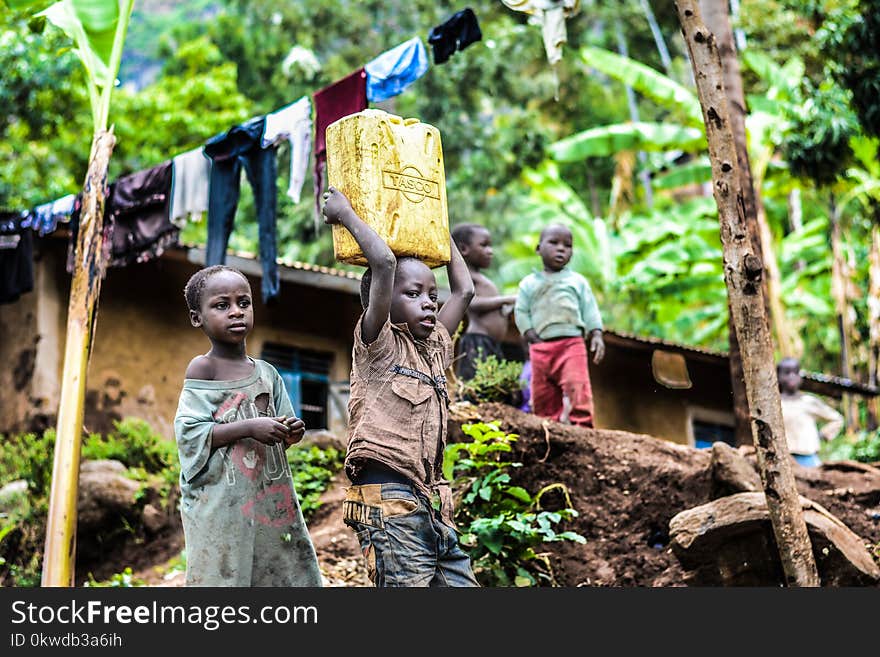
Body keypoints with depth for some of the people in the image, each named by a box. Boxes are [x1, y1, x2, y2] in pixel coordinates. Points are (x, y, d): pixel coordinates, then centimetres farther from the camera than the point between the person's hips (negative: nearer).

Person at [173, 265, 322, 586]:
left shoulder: (266, 373, 11)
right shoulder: (203, 368, -5)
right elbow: (189, 434, -13)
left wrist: (291, 433, -5)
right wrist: (249, 428, -19)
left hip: (270, 497, 6)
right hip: (221, 503, -6)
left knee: (290, 572, 7)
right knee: (223, 575, -4)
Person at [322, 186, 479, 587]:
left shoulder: (435, 348, 19)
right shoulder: (378, 345, -1)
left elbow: (464, 289, 26)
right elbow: (384, 263, -13)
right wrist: (345, 214, -1)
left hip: (432, 505, 8)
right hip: (388, 500, -8)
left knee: (460, 582, 2)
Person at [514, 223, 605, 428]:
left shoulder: (578, 281, 14)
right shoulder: (529, 283, 14)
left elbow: (590, 310, 11)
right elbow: (521, 312, 9)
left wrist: (597, 335, -2)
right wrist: (533, 338, -4)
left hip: (572, 343, -2)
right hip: (540, 347, 2)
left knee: (576, 386, -20)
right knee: (542, 394, 2)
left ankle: (580, 425, -23)